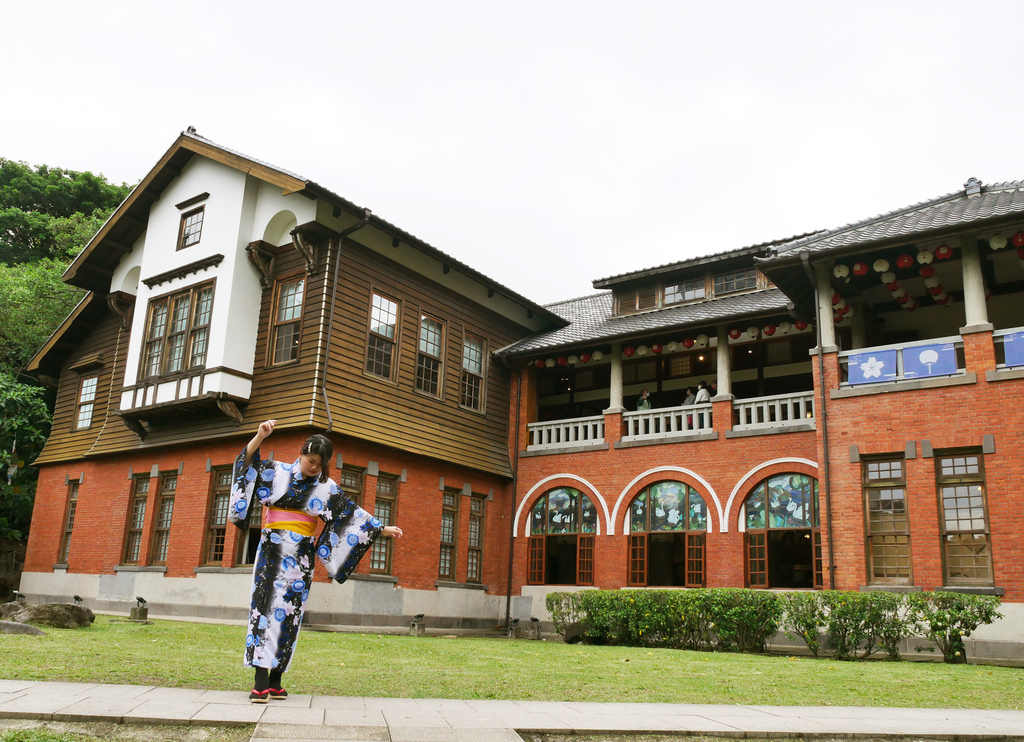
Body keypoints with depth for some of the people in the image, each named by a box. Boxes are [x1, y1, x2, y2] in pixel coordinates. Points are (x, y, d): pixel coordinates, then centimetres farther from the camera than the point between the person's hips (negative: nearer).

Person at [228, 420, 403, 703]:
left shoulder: (327, 488, 7)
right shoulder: (277, 472, 5)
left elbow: (354, 514, 8)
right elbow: (248, 461, -2)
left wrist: (383, 529, 5)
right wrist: (260, 436, -17)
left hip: (300, 557, 2)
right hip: (272, 550, -2)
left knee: (289, 613, 0)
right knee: (265, 605, -10)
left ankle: (275, 680, 7)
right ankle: (261, 682, -11)